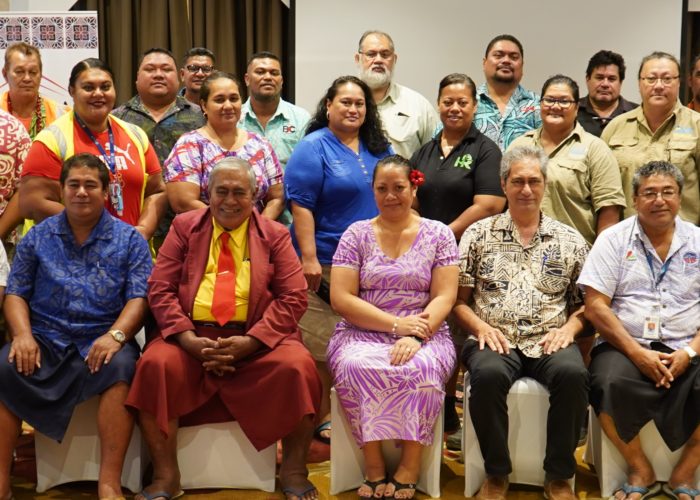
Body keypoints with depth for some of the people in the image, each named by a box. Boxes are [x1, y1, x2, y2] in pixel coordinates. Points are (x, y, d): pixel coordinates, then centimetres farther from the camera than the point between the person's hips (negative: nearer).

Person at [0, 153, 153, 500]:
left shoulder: (129, 240, 8)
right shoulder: (38, 237, 14)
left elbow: (139, 297, -1)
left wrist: (115, 335, -19)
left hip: (101, 340, -2)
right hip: (45, 339, 2)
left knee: (121, 367, -34)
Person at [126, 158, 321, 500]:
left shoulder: (275, 235, 9)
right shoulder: (184, 227, 11)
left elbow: (293, 298, 0)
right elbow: (160, 289, 3)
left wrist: (250, 342, -14)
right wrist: (188, 338, -13)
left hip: (257, 339, 0)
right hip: (193, 335, 1)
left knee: (297, 366, -28)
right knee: (156, 364, -28)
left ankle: (293, 472, -7)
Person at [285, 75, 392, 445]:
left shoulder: (379, 148, 14)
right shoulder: (313, 148, -4)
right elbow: (300, 205, -12)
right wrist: (308, 258, -19)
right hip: (326, 264, -6)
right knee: (320, 345, -2)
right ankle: (322, 417, 11)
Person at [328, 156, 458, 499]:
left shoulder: (438, 234, 6)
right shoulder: (356, 234, 6)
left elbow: (444, 297, -2)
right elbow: (341, 299, -3)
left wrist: (415, 336, -20)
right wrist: (396, 324, -13)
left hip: (424, 336, 0)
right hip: (362, 333, 1)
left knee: (423, 369, -35)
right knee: (355, 366, -34)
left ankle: (409, 469, -19)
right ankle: (374, 467, -19)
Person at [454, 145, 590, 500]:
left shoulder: (570, 240, 14)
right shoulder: (478, 234, 11)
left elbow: (585, 303, 14)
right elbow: (458, 299, 8)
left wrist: (569, 328, -5)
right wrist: (481, 327, -9)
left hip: (550, 342, 1)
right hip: (495, 340, -1)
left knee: (572, 374, -32)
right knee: (488, 374, -35)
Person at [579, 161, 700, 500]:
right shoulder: (613, 240, 5)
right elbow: (596, 306, -4)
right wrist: (638, 352, -13)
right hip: (627, 345, -1)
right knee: (610, 383, -32)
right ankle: (641, 472, -7)